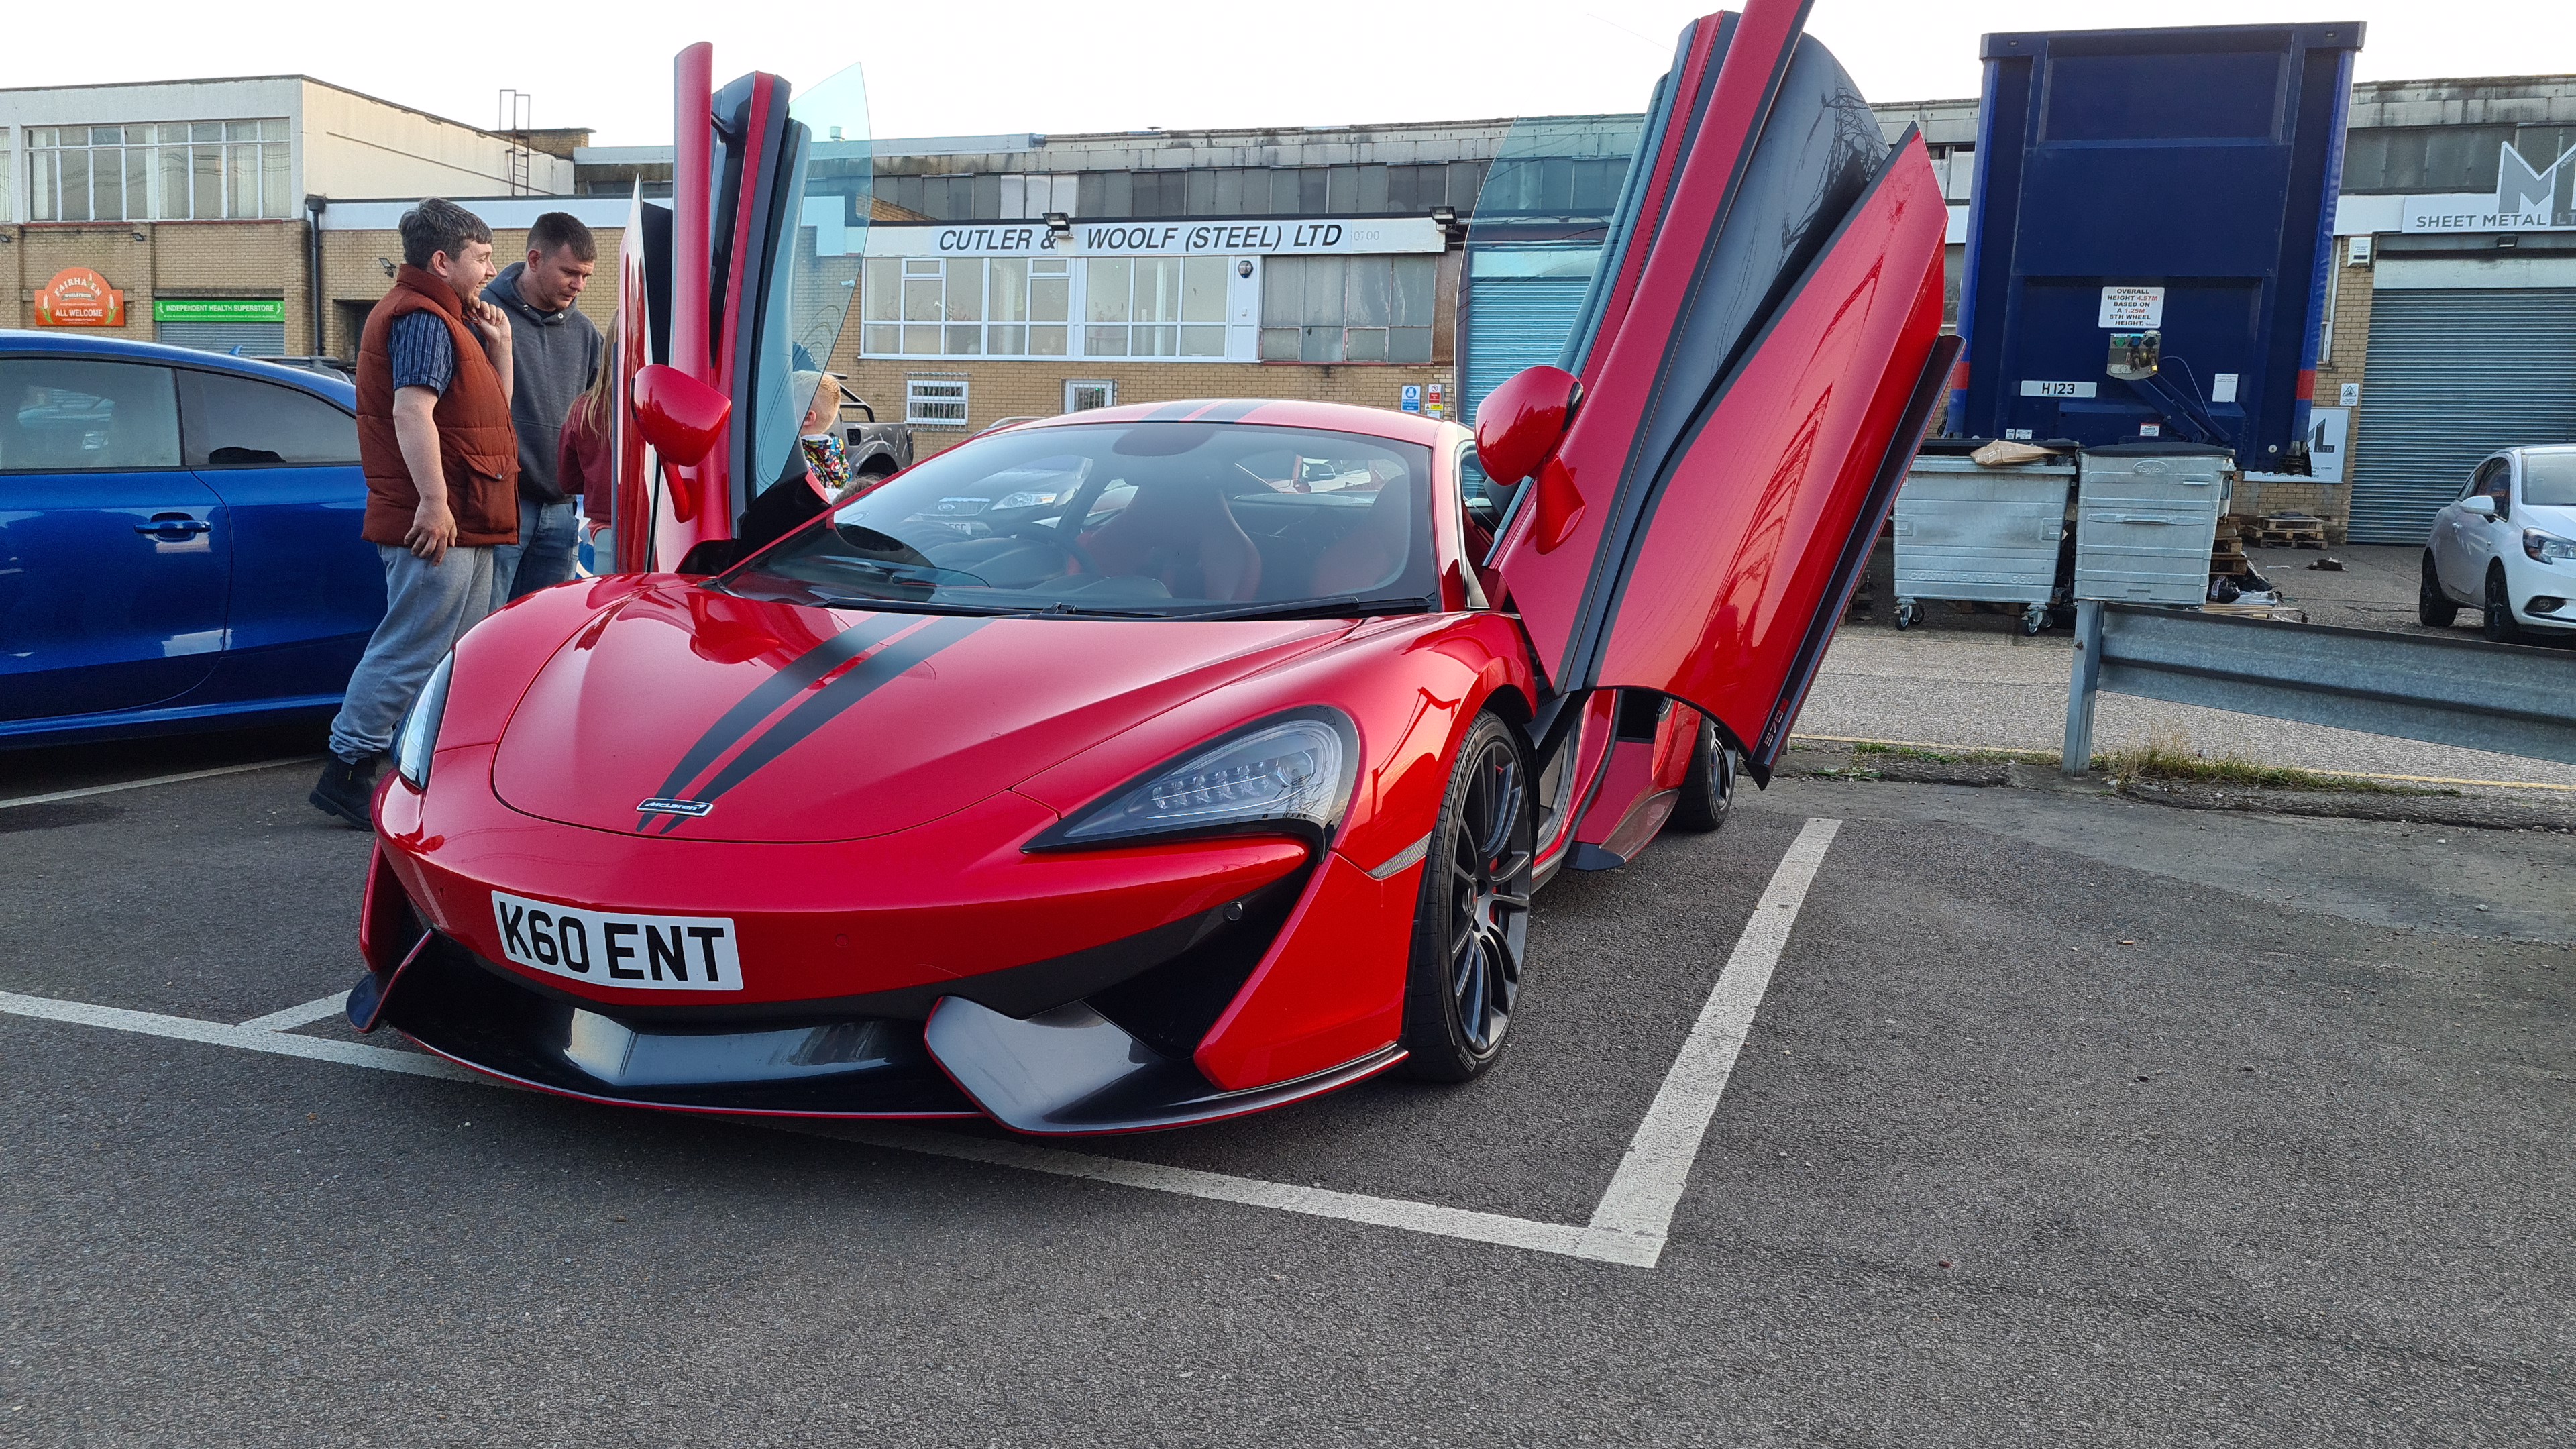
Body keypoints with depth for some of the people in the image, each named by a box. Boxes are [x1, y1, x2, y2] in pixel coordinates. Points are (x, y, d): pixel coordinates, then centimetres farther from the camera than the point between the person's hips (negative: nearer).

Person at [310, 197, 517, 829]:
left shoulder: (446, 319, 21)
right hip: (437, 525, -11)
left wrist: (498, 345, 11)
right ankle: (346, 772, -3)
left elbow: (489, 410, 24)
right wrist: (433, 500, -29)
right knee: (410, 649, -8)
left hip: (461, 526, 11)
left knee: (457, 655, 14)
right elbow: (411, 411, -24)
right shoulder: (422, 319, -12)